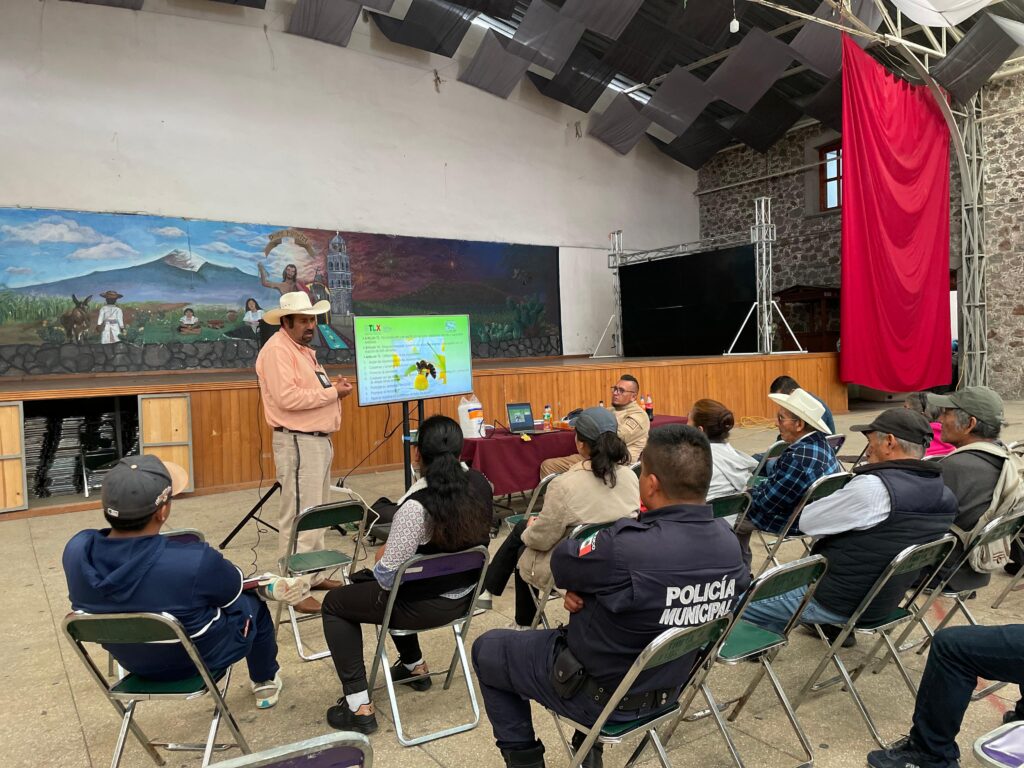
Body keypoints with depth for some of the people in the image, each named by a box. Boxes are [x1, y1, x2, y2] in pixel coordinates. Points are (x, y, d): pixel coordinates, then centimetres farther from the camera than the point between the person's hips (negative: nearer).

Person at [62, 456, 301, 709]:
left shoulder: (76, 550, -23)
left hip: (129, 659, 4)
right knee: (252, 604, 26)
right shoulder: (194, 561, -37)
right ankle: (266, 683, 45)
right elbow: (233, 588, -14)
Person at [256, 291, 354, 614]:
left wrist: (333, 386, 6)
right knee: (299, 517, -7)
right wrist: (333, 392, -17)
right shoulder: (277, 350, -14)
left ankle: (314, 575, 28)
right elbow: (288, 398, -25)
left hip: (318, 440, 11)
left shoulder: (303, 350, 18)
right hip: (297, 443, -11)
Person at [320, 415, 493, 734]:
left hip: (426, 606, -7)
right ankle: (414, 665, 44)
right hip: (465, 595, 8)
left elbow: (387, 577, -23)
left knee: (335, 603, 17)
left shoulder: (417, 507, -31)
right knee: (364, 581, 34)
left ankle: (359, 707, 12)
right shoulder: (480, 485, -10)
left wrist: (381, 557, 0)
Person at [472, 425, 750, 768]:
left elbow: (561, 562, -17)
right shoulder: (729, 541, -13)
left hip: (604, 695, -6)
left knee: (486, 649, 15)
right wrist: (587, 588, -10)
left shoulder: (626, 548, -37)